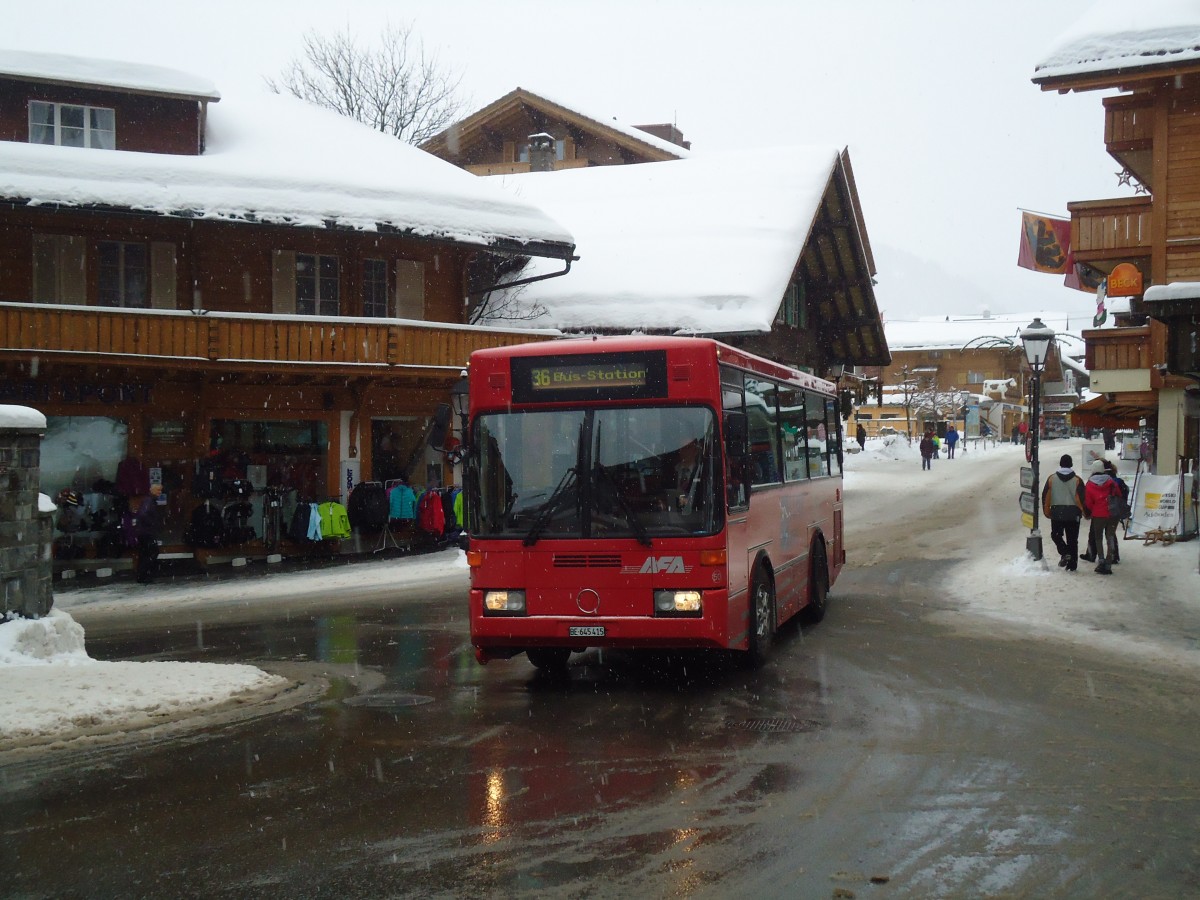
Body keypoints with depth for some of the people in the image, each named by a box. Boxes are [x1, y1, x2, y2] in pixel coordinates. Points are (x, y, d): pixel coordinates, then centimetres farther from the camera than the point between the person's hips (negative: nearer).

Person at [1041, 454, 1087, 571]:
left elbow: (1045, 497, 1)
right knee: (1072, 539, 8)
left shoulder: (1052, 478, -1)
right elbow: (1082, 498, -7)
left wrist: (1047, 512, 10)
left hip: (1057, 513, 0)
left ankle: (1065, 553, -7)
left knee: (1056, 535, 17)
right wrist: (1085, 513, 5)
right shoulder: (1077, 480, -4)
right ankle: (1072, 564, 8)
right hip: (1073, 513, 0)